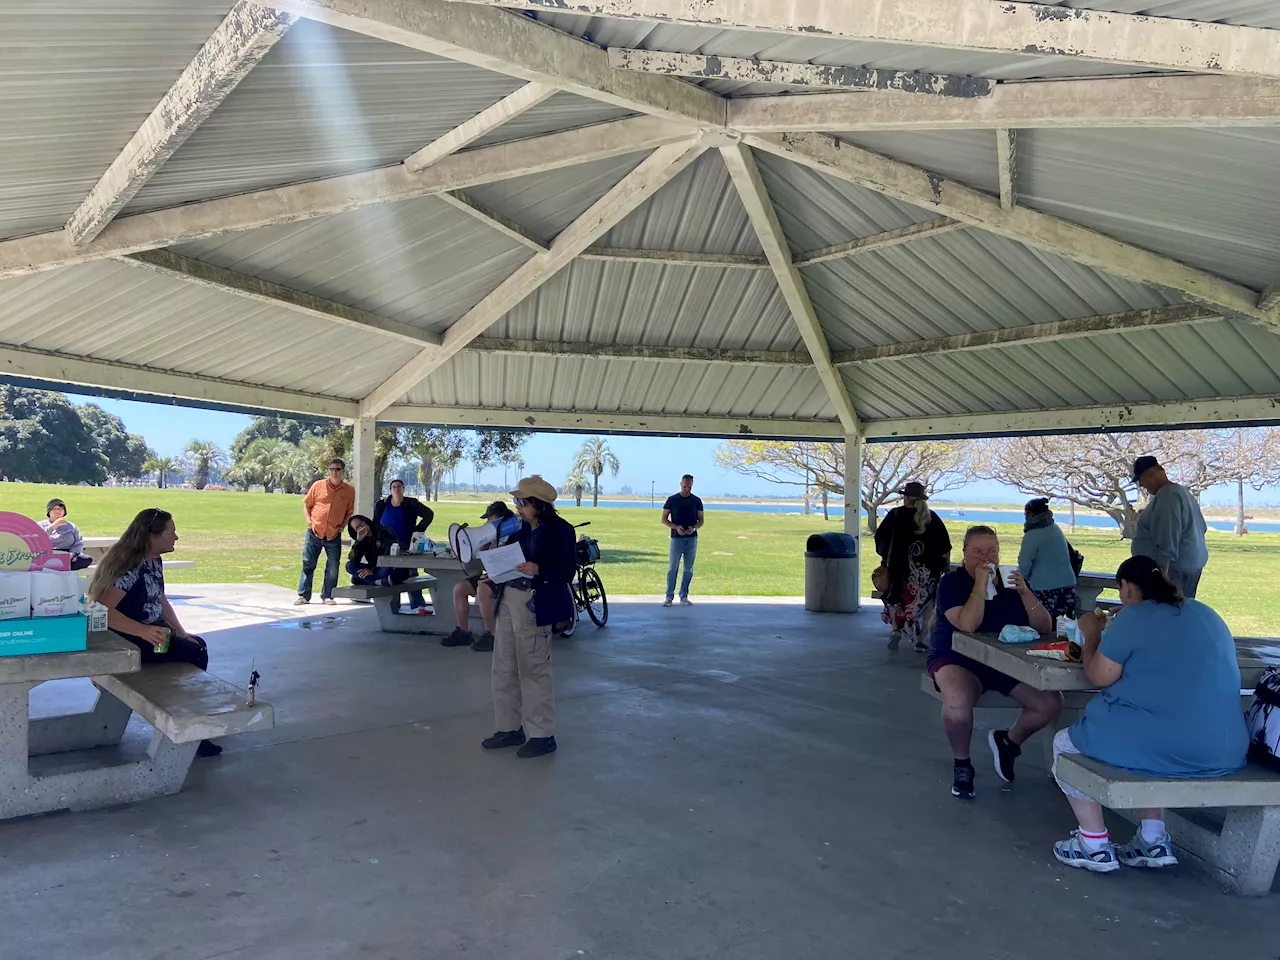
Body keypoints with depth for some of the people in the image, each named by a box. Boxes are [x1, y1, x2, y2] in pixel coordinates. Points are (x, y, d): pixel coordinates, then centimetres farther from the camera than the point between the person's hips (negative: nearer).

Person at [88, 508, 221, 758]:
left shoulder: (155, 561, 6)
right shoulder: (130, 567, -23)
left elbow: (161, 601, 14)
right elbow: (102, 609, -31)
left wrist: (182, 633, 4)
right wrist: (143, 631, -39)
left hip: (152, 631, 10)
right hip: (126, 639, -10)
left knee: (198, 645, 5)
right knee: (194, 654, -16)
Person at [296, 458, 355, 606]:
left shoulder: (349, 490, 1)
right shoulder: (318, 485, 0)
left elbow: (349, 512, 10)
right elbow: (307, 504, 9)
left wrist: (343, 525, -2)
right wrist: (308, 519, -5)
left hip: (334, 535, 0)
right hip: (314, 532, 0)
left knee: (333, 567, 3)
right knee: (308, 564, 4)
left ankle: (327, 596, 17)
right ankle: (304, 595, 12)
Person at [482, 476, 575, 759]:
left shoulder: (560, 530, -10)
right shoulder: (522, 528, 11)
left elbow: (567, 571, -13)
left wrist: (538, 570, -27)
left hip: (534, 605, -8)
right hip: (509, 599, 8)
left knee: (534, 670, -1)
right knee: (504, 668, 12)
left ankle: (543, 735, 11)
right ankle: (510, 728, 25)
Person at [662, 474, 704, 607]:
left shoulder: (696, 501, 6)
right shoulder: (672, 499, 0)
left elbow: (701, 520, 9)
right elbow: (664, 519, 1)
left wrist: (693, 527, -13)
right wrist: (676, 527, -15)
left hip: (692, 538, 2)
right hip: (676, 538, -2)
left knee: (689, 569, 6)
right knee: (672, 568, -4)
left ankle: (684, 596, 15)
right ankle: (669, 596, 2)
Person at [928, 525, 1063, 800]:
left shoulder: (1011, 581, 7)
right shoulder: (952, 582, -7)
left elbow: (1044, 628, -1)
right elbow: (967, 625, -24)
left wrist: (1024, 592, -15)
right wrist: (980, 585, -25)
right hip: (958, 660, -5)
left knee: (1051, 704, -17)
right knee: (957, 704, -36)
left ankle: (1008, 741, 14)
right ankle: (962, 765, -6)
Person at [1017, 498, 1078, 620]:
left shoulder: (1032, 535, -11)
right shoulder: (1056, 529, 12)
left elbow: (1024, 564, -11)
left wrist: (1022, 580, 9)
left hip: (1046, 591, -7)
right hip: (1068, 587, 7)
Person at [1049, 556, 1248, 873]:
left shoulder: (1133, 617, -8)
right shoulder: (1206, 615, 15)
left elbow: (1100, 677, -7)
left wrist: (1093, 635, 9)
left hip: (1165, 746, -7)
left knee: (1065, 743, 14)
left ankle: (1095, 846, 13)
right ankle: (1154, 840, 26)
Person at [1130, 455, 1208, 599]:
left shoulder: (1166, 496, -17)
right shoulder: (1182, 491, 16)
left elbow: (1168, 540, -24)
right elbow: (1202, 527, 21)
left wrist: (1162, 570, -25)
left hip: (1174, 568, -11)